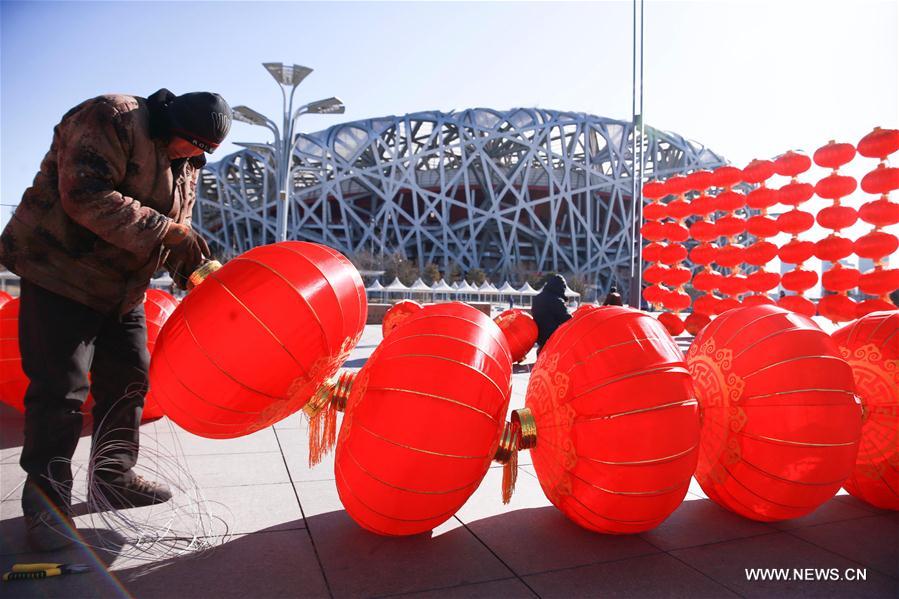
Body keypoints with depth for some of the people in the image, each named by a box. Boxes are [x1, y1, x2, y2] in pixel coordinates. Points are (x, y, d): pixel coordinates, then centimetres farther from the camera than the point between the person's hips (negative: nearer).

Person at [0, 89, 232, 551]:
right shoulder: (111, 118, -17)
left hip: (122, 286, 8)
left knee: (129, 377, 10)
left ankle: (113, 478, 26)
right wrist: (166, 230, -30)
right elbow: (87, 196, -29)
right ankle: (46, 501, 9)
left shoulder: (186, 164, 8)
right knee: (61, 387, -6)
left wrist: (191, 269, -7)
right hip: (61, 272, -8)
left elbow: (177, 224, 11)